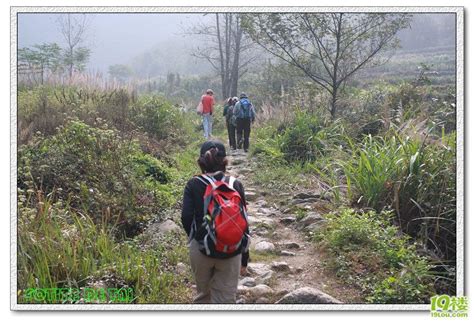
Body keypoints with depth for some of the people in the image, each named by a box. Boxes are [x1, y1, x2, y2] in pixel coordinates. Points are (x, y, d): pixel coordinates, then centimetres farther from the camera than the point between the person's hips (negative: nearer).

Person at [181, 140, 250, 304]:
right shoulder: (235, 185, -2)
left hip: (201, 249, 1)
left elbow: (186, 218, -13)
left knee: (203, 295, 23)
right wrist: (244, 257, 7)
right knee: (225, 300, 7)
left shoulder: (193, 184, -3)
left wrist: (196, 238, 8)